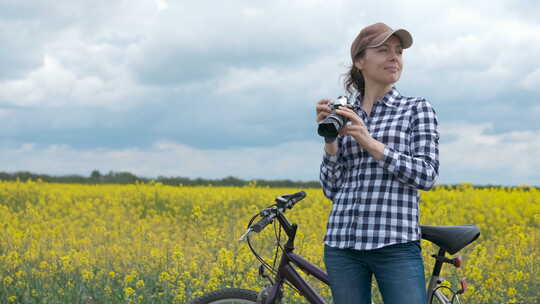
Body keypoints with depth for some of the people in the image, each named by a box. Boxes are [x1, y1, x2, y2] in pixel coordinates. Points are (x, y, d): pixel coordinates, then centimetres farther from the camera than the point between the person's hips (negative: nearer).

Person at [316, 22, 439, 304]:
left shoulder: (418, 109, 6)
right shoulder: (344, 114, 13)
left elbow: (427, 175, -6)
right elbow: (332, 190, 11)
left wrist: (370, 143, -13)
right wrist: (329, 139, -3)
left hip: (396, 243, -3)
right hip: (342, 242, 3)